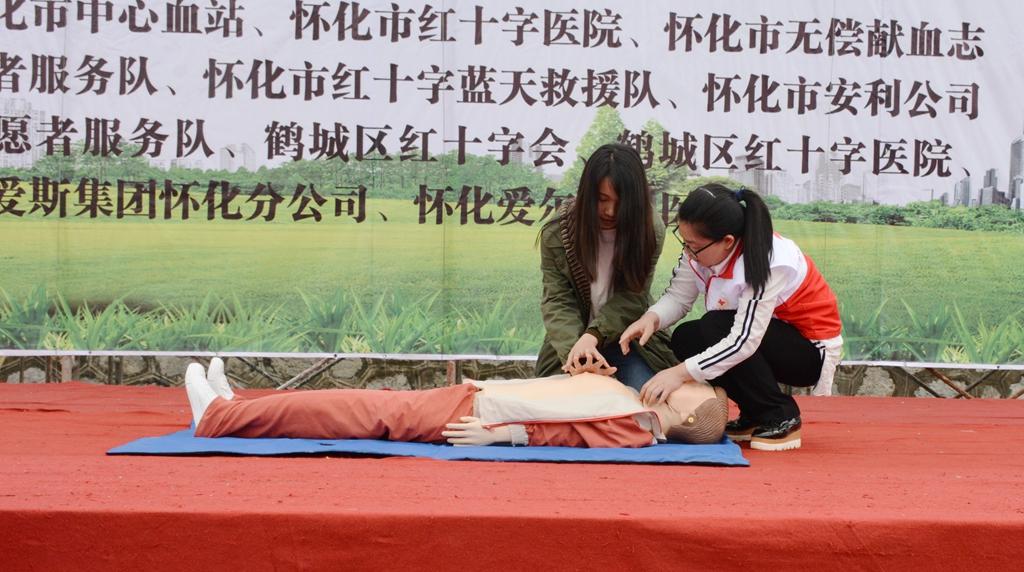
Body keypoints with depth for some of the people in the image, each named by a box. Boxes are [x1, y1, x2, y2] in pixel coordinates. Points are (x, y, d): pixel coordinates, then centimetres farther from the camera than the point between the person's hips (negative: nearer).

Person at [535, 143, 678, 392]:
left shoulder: (650, 230, -12)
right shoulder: (556, 233, -12)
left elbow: (630, 298, -13)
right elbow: (557, 302, -14)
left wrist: (593, 335, -30)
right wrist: (576, 349, -32)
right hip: (573, 339, 0)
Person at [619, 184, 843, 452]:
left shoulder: (767, 263, -33)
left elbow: (744, 341, -36)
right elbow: (678, 297, -8)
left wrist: (680, 373, -39)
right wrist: (651, 318, -31)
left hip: (811, 352, -8)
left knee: (715, 328, -28)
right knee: (685, 338, -12)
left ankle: (782, 417, -12)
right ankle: (756, 417, 3)